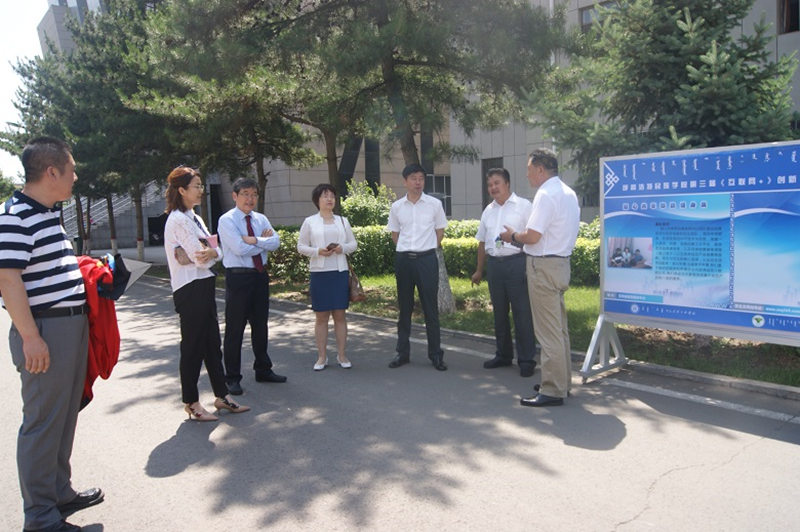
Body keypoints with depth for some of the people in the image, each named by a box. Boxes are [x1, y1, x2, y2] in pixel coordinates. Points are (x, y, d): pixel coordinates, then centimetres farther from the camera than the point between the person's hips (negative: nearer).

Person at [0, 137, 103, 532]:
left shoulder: (49, 212, 13)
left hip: (72, 325, 10)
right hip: (45, 331, -10)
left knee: (65, 416, 18)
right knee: (43, 421, 1)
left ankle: (61, 493, 33)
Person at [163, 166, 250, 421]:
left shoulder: (194, 218, 15)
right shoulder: (179, 220, -14)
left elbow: (217, 251, 7)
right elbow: (201, 259, -20)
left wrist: (212, 251, -15)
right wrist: (212, 251, 1)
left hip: (204, 285, 9)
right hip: (190, 289, -9)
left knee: (212, 343, 13)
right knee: (193, 347, 1)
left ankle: (222, 396, 22)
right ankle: (191, 403, 14)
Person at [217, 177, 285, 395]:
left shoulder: (261, 219, 10)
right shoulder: (227, 220, -8)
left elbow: (276, 242, -4)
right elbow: (240, 248, -21)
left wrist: (254, 240, -17)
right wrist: (263, 241, -9)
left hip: (260, 276, 6)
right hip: (238, 277, -6)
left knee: (261, 326, 15)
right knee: (235, 329, 1)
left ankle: (263, 370, 29)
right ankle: (233, 378, 13)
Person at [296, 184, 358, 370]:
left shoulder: (342, 221, 11)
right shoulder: (310, 222, 4)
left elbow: (353, 243, 12)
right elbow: (301, 246, 2)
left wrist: (343, 248, -9)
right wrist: (318, 251, -15)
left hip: (340, 271, 2)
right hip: (319, 272, -2)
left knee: (340, 314, 5)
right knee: (321, 315, 3)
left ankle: (341, 355, 14)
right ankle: (322, 356, 13)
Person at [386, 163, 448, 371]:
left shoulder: (434, 204, 1)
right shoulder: (396, 206, 5)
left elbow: (440, 231, 9)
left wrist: (427, 249, 6)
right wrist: (407, 249, 10)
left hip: (427, 258, -2)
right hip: (403, 259, 2)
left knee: (430, 307, 1)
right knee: (404, 308, 10)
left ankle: (436, 354, 10)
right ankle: (402, 352, 20)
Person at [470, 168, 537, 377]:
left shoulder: (523, 206, -2)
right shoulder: (488, 210, 16)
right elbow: (482, 242, 21)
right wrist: (479, 270, 22)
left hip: (517, 262, -6)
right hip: (494, 264, 6)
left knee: (522, 313, -2)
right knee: (499, 313, 13)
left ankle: (526, 359, 7)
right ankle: (503, 355, 26)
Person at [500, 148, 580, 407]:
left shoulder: (546, 195, -17)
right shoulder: (569, 193, 14)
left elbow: (533, 236, -22)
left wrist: (513, 236, -2)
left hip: (544, 266, -10)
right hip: (561, 262, 10)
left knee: (549, 332, -5)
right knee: (560, 328, 17)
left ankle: (552, 391, 2)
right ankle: (562, 382, 28)